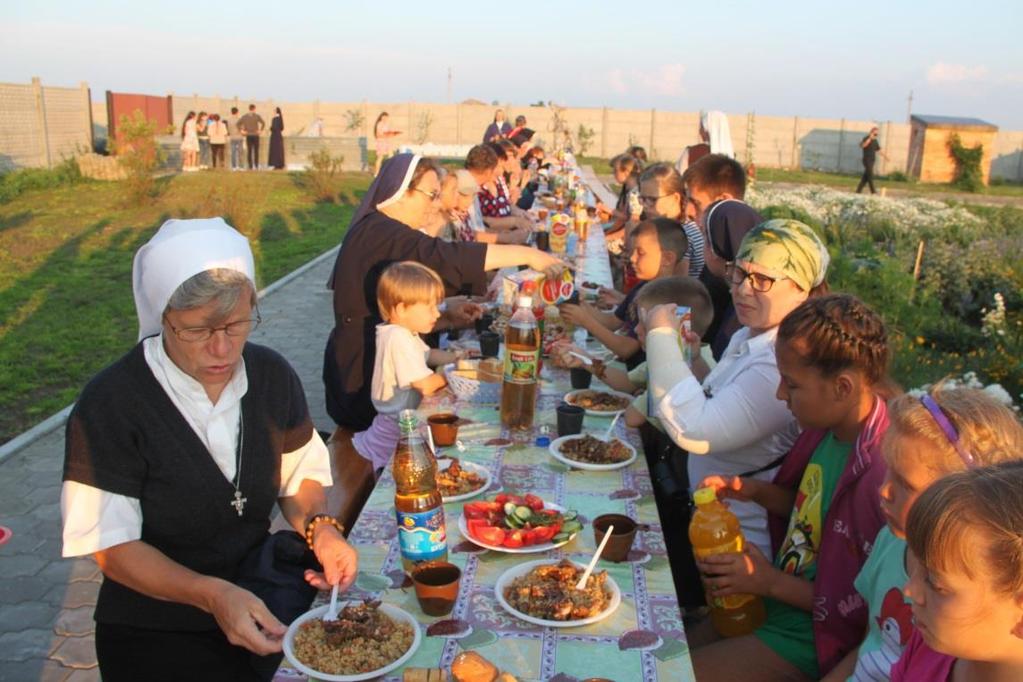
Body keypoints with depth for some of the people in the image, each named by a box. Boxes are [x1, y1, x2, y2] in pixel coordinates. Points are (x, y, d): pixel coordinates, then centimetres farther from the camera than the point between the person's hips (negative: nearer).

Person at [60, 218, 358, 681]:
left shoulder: (272, 376, -5)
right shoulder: (107, 406, -19)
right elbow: (113, 547, -16)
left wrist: (319, 526, -16)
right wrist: (212, 595, -30)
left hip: (264, 598, 5)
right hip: (158, 636, -4)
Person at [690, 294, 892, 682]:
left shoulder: (880, 474, -31)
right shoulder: (830, 428, -4)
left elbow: (867, 608, -23)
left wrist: (771, 583, -17)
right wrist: (754, 491, -3)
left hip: (806, 642, -8)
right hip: (773, 602, 8)